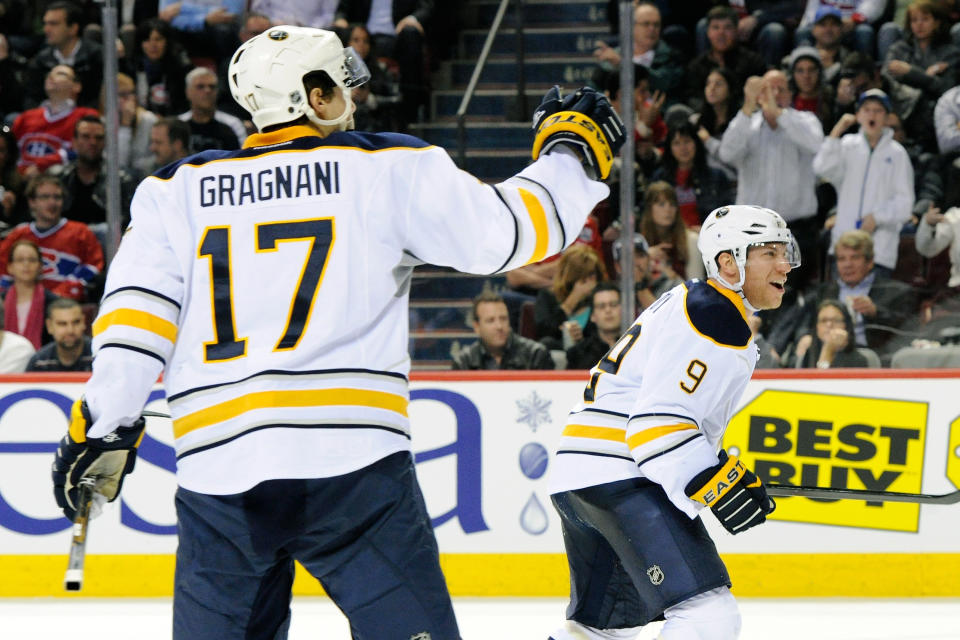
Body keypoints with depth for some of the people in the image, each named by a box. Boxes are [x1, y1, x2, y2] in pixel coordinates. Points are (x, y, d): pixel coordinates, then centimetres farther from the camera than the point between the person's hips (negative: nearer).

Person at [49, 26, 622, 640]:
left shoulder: (178, 190, 13)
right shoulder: (389, 169, 5)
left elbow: (137, 310, 3)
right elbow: (507, 231, 2)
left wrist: (104, 423, 4)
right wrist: (571, 151, 18)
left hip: (217, 471, 3)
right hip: (352, 462, -3)